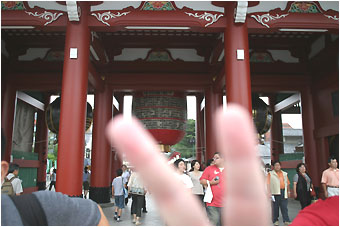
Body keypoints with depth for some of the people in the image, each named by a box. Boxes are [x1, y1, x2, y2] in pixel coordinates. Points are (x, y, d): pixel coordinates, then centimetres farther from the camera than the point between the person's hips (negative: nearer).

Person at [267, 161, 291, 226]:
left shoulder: (284, 174, 15)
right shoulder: (270, 174, 1)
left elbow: (287, 183, 16)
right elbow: (268, 184, -4)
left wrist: (288, 191, 10)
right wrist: (269, 193, -10)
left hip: (283, 192, 3)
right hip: (275, 193, -3)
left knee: (284, 207, 2)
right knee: (275, 207, 3)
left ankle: (286, 220, 7)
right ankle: (275, 220, 14)